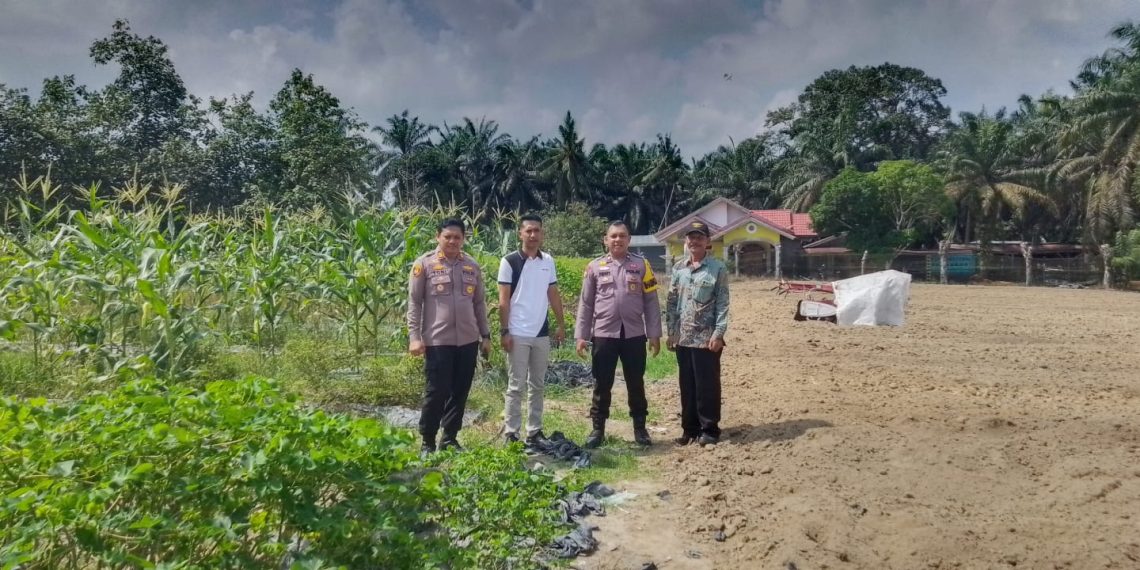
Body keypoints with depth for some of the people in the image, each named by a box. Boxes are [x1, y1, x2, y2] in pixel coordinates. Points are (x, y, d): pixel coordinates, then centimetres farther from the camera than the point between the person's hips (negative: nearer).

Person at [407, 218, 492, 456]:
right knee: (436, 392, 0)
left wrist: (485, 335, 12)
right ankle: (427, 442, 15)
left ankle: (450, 439, 23)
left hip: (467, 340, 4)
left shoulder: (472, 266, 10)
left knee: (460, 392, 10)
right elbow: (414, 303, -3)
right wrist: (414, 336, -10)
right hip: (437, 341, -4)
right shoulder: (424, 264, -3)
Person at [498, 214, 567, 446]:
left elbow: (554, 295, 12)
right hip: (518, 334, -5)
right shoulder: (509, 261, -7)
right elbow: (503, 300, -7)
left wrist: (561, 324, 8)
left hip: (542, 333, 5)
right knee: (516, 386, 0)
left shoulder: (548, 261, 7)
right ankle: (510, 433, 8)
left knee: (537, 385, 11)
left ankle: (535, 431, 20)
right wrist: (504, 331, -12)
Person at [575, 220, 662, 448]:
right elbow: (586, 304, 5)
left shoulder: (641, 265, 3)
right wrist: (581, 335, 1)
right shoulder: (595, 267, 3)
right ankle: (598, 429, 18)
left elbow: (651, 301, 3)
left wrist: (654, 334, -1)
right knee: (602, 385, 7)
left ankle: (640, 427, 22)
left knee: (636, 384, 10)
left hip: (634, 335, 0)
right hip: (604, 335, 0)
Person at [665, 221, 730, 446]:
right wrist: (671, 332, 6)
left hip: (707, 337, -5)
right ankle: (689, 428, 21)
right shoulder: (678, 268, 9)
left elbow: (723, 304, -8)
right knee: (687, 386, 11)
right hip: (683, 337, 5)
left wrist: (718, 334, -14)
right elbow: (671, 301, 11)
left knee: (707, 385, 1)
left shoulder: (718, 268, -4)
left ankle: (709, 429, 12)